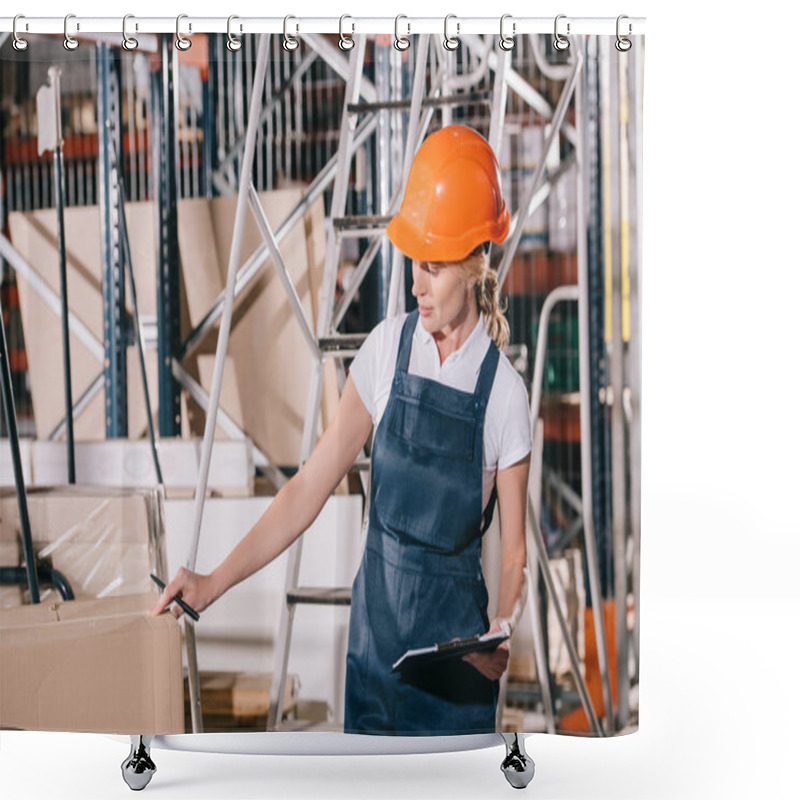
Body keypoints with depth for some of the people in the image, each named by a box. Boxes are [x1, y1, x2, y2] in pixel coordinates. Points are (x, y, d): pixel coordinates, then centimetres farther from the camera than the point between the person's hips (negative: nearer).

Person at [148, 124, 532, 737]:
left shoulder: (504, 393, -11)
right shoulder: (387, 349, -3)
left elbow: (514, 554, -5)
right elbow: (310, 486, -1)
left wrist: (500, 638, -24)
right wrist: (214, 583, -6)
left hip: (454, 634, -3)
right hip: (376, 617, 3)